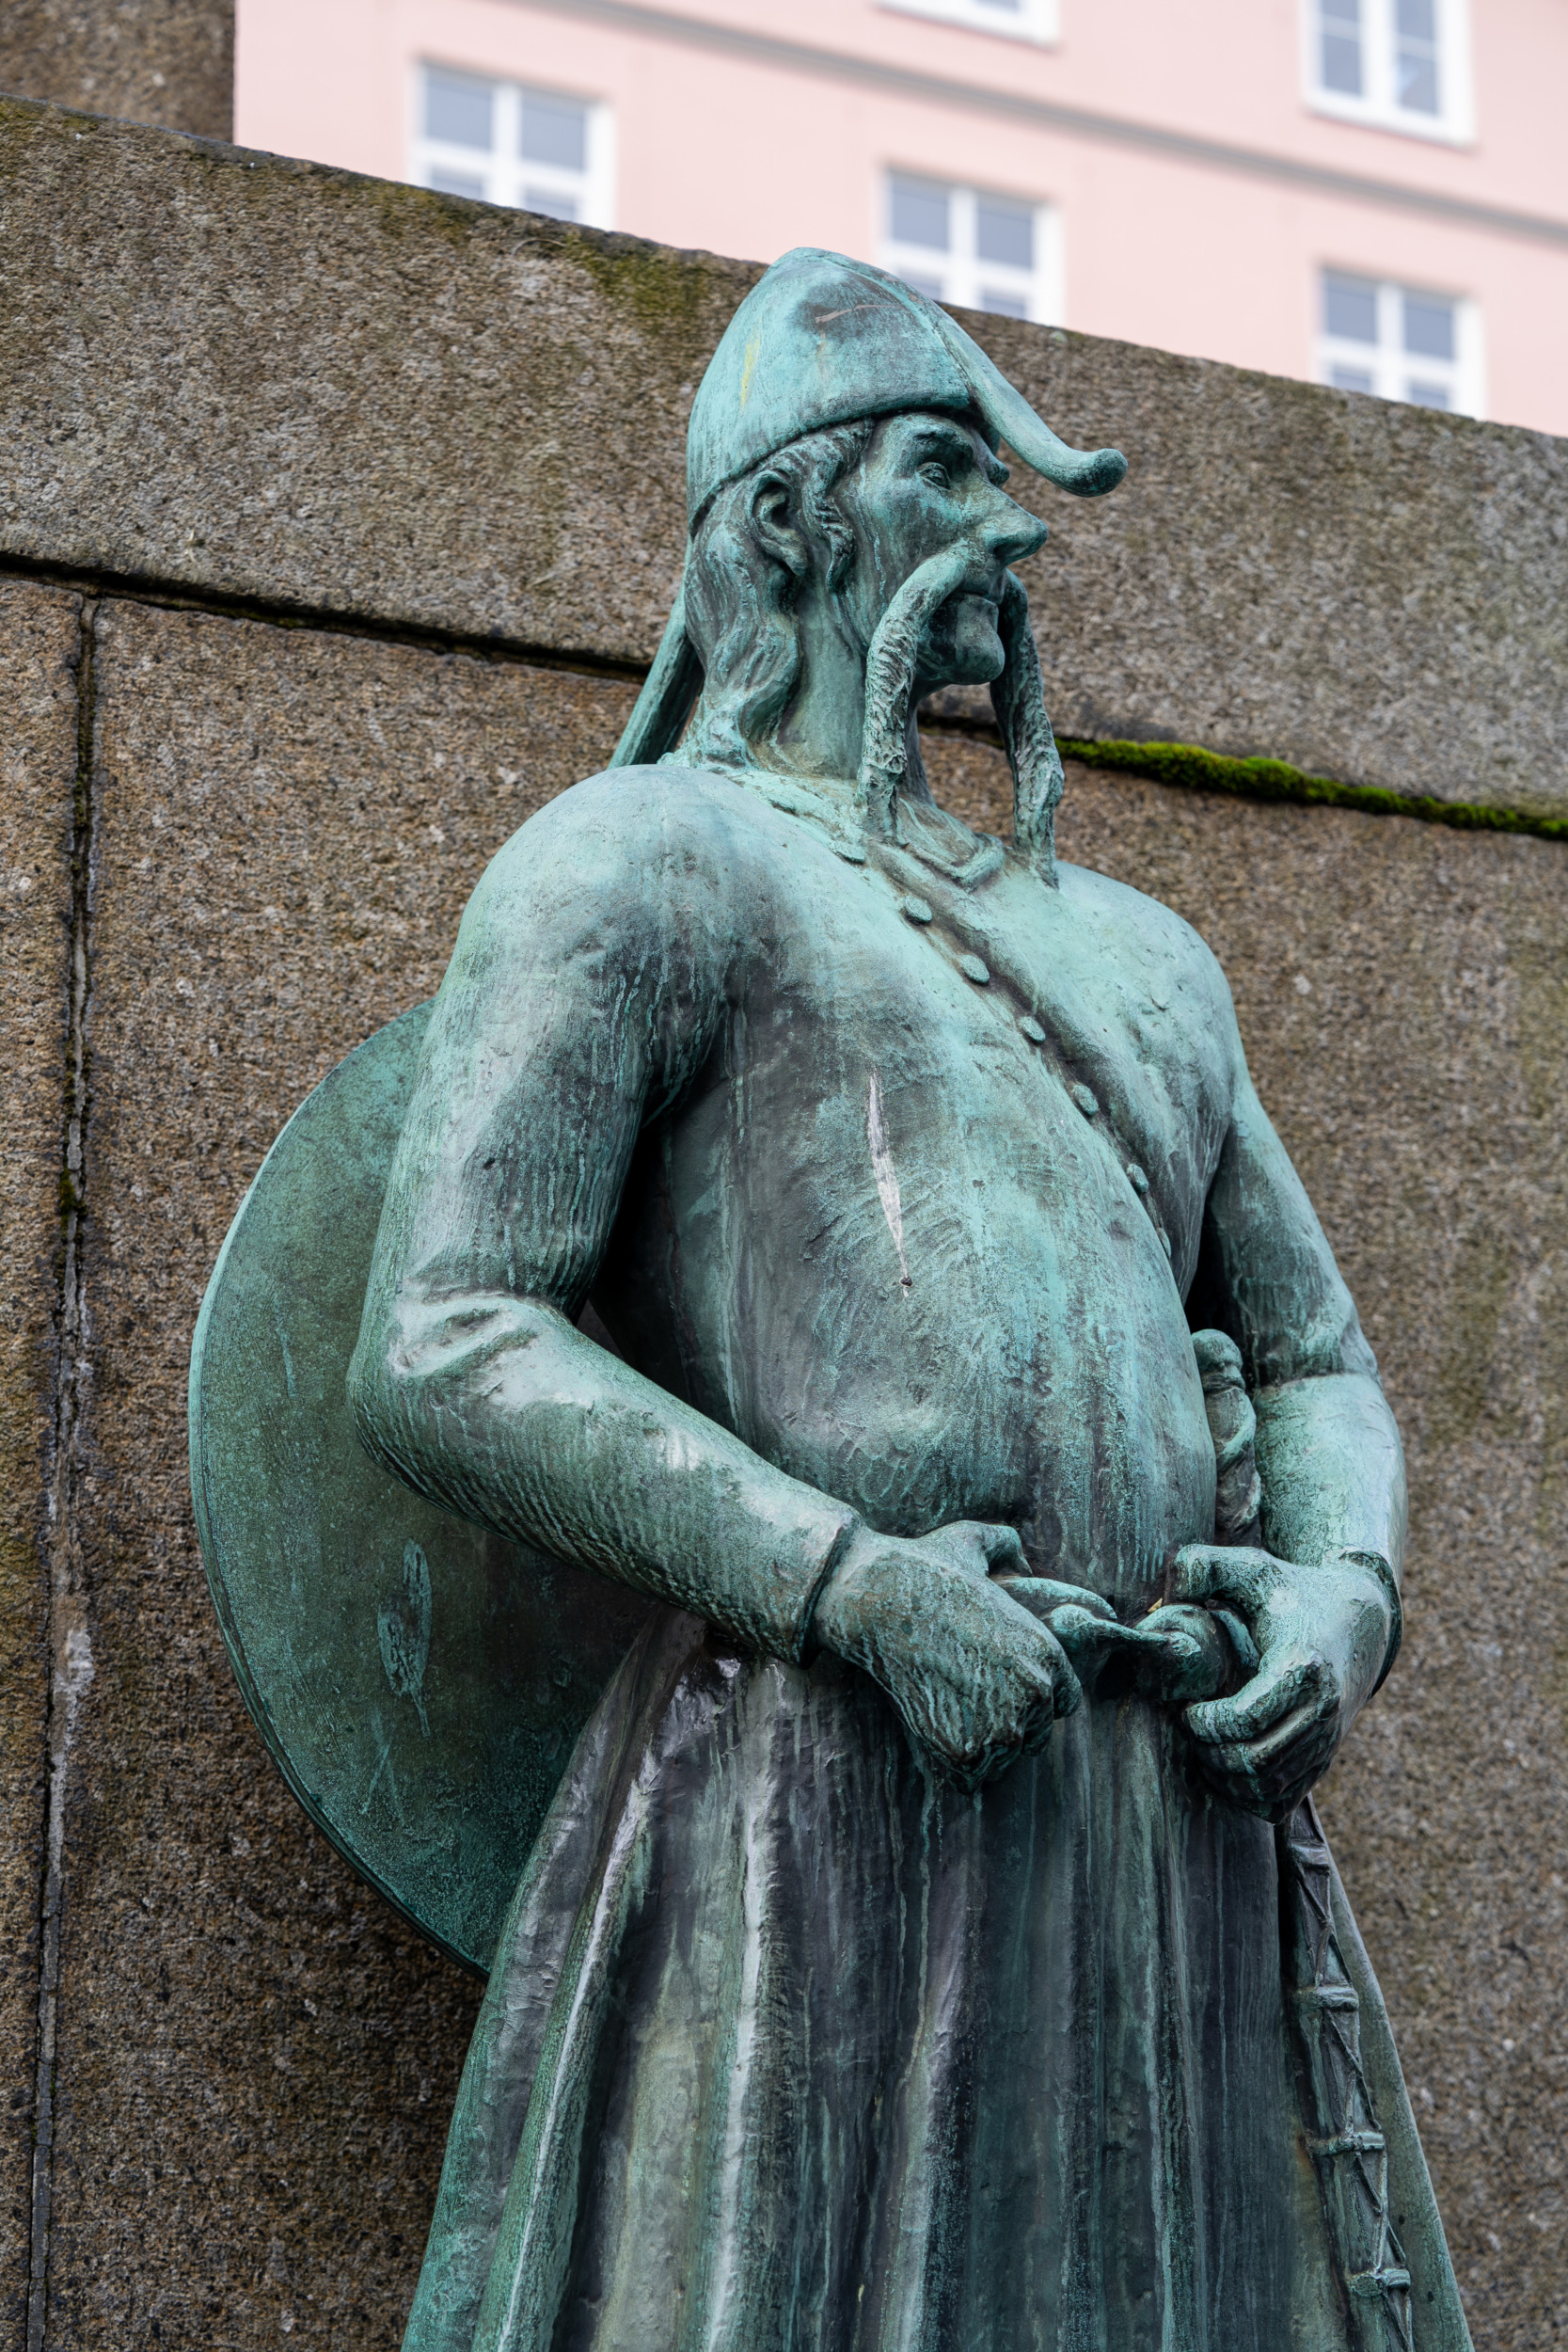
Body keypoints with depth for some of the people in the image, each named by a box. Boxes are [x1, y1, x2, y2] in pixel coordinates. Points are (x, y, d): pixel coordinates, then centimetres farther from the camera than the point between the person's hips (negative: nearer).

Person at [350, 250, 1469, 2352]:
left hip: (1189, 1850, 6)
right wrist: (853, 1584, -17)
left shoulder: (1134, 954, 27)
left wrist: (1346, 1587, 2)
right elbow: (439, 1356, -6)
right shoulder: (644, 858, 5)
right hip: (829, 1811, -6)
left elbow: (1317, 1367, 26)